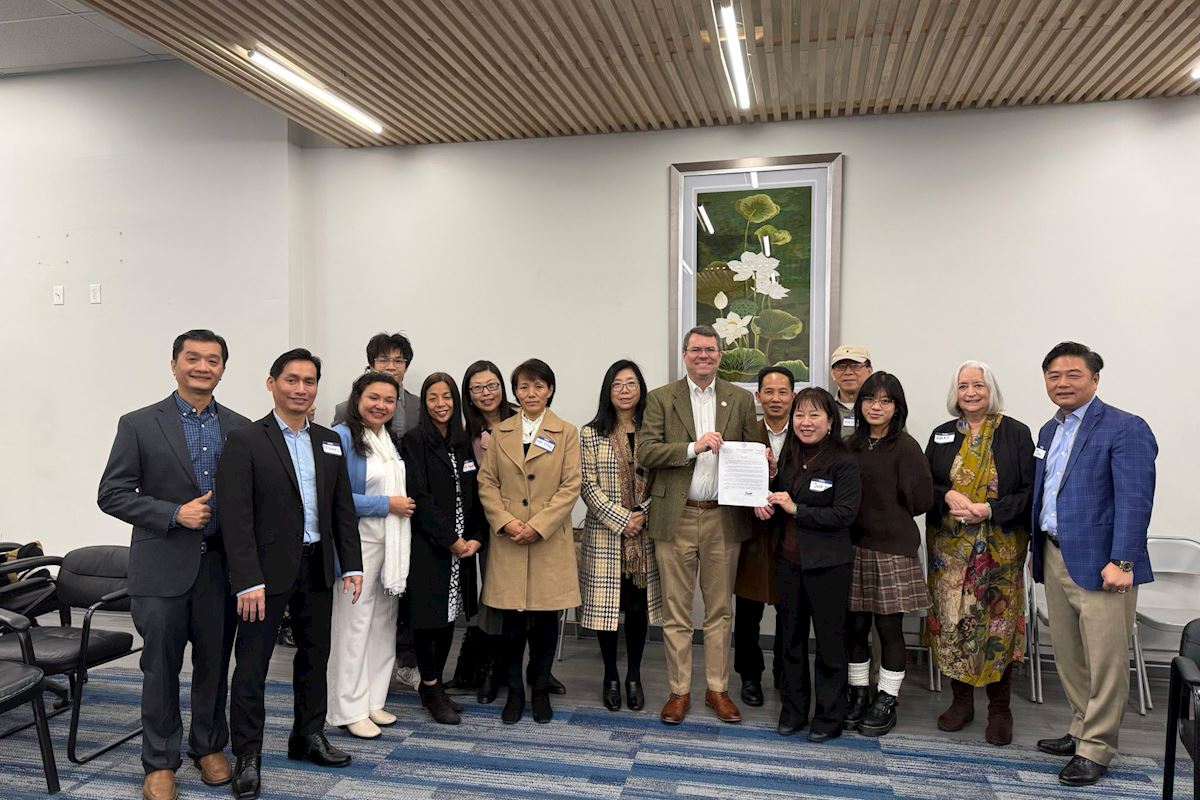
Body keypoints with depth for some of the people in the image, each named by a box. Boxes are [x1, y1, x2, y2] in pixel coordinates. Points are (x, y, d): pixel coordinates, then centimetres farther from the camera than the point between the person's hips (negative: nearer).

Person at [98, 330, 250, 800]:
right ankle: (160, 762, 25)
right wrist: (174, 514, -16)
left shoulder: (239, 428, 5)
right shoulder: (139, 425, -2)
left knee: (214, 664, 13)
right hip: (163, 566, -2)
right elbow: (111, 495, -4)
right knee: (161, 667, 7)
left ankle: (210, 747, 32)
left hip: (220, 565, 2)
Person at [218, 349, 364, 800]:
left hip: (317, 567, 6)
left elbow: (343, 509, 10)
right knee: (252, 663, 4)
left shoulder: (329, 442, 8)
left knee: (315, 655, 16)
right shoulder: (245, 441, -9)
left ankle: (308, 737, 33)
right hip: (268, 569, -5)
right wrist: (248, 581, -19)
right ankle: (248, 757, 18)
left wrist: (352, 564, 5)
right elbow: (236, 517, -14)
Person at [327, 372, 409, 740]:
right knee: (353, 625, 1)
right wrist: (386, 505, -16)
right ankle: (348, 710, 15)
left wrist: (406, 504, 5)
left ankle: (373, 700, 26)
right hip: (358, 543, -7)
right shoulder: (341, 437, -12)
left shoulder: (392, 439, 12)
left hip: (391, 544, 8)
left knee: (383, 624, 13)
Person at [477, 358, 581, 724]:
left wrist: (537, 525, -13)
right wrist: (505, 521, -10)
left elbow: (571, 487, -4)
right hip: (507, 541, 1)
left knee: (545, 618, 7)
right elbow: (486, 482, 5)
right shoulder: (500, 432, 8)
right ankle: (514, 691, 22)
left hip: (550, 540, -1)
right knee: (513, 619, 5)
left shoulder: (566, 433, 2)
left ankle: (541, 691, 24)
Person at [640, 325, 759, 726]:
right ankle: (679, 691, 20)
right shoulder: (661, 398, 2)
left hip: (724, 518, 2)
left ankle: (717, 689, 26)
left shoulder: (740, 399, 8)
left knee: (720, 610, 12)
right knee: (676, 612, 7)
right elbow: (646, 453, -8)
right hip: (676, 518, -1)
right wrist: (694, 447, -19)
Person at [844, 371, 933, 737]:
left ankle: (886, 701, 20)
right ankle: (858, 694, 26)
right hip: (854, 546, 4)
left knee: (889, 627, 5)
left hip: (892, 549, -4)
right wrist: (876, 512, -1)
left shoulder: (905, 447, -7)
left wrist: (888, 516, 2)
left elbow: (921, 500, -9)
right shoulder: (852, 445, 7)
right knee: (856, 625, 10)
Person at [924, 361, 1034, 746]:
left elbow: (1029, 491, -4)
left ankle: (999, 709, 18)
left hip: (999, 548, -3)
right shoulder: (942, 435, 8)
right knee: (951, 620, 6)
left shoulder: (1016, 434, -1)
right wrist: (948, 496, -11)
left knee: (998, 623, 1)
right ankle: (961, 701, 22)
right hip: (949, 548, 3)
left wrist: (989, 509, -17)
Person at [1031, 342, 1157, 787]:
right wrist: (1039, 553, 14)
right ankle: (1082, 730, 30)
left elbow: (1135, 501, -15)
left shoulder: (1126, 429, -8)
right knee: (1068, 657, 15)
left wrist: (1121, 562, -21)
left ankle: (1095, 749, 14)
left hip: (1099, 562, -7)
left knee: (1105, 661, 1)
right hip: (1055, 558, 7)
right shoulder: (1050, 431, 15)